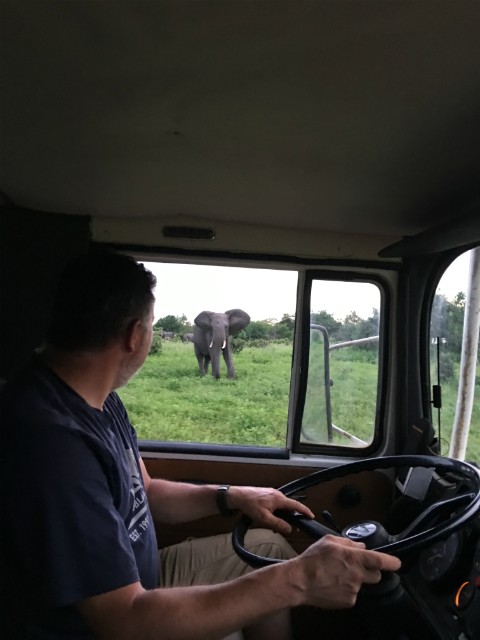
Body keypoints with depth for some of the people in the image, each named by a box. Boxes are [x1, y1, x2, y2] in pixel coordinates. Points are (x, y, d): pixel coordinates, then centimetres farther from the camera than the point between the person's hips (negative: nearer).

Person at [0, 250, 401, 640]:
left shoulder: (98, 400, -4)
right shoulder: (52, 443, -33)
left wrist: (232, 498, -6)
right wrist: (296, 582, -33)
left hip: (135, 581, 8)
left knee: (270, 549, 11)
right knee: (281, 574, -6)